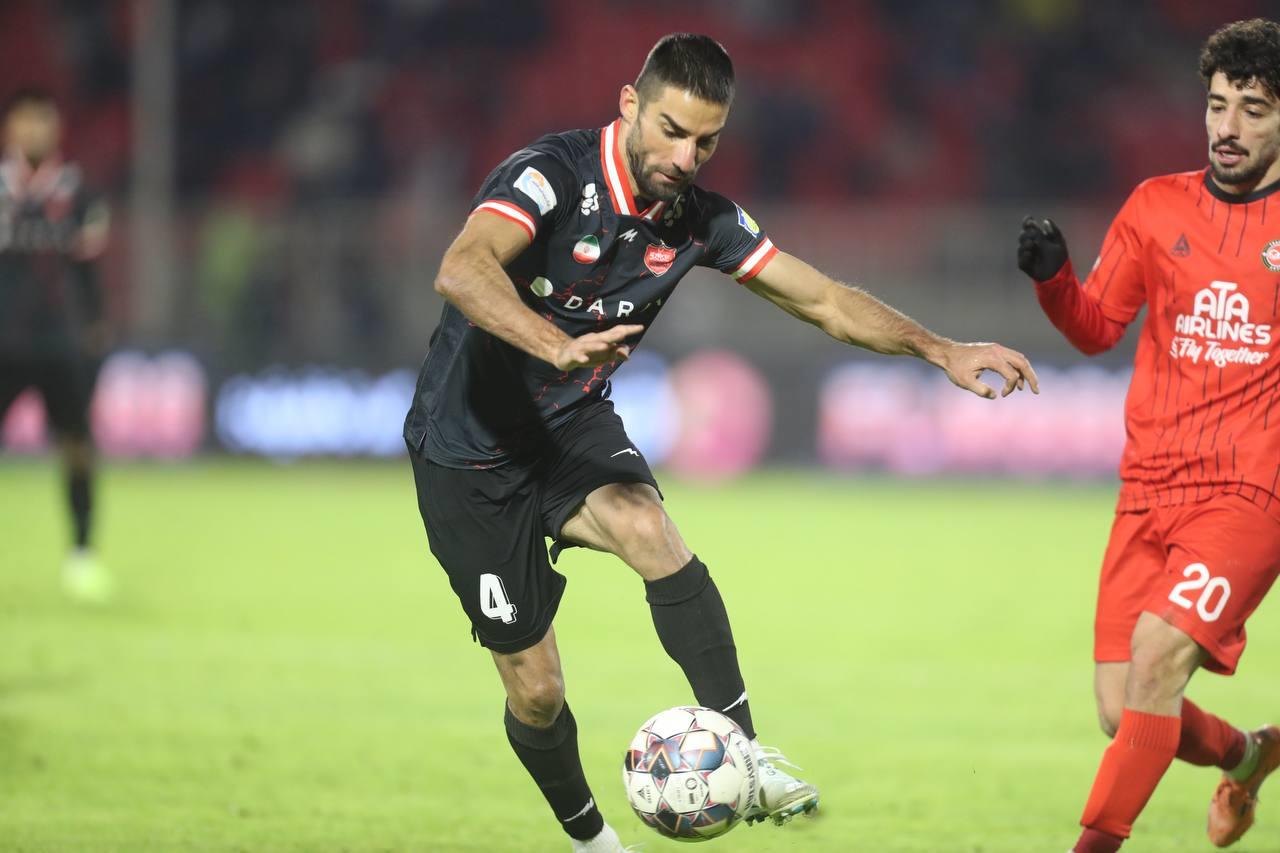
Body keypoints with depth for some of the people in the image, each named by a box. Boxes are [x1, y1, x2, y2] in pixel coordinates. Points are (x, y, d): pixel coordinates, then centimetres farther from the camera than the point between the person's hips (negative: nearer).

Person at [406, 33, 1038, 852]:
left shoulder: (700, 218, -5)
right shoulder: (554, 175, -24)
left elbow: (824, 300, 3)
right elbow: (462, 271, -42)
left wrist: (941, 349, -10)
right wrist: (560, 347, -59)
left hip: (572, 425, 4)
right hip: (468, 449, -4)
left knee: (649, 529, -30)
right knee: (534, 688, -1)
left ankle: (743, 753, -30)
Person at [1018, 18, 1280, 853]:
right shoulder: (1157, 207, 10)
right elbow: (1097, 329, 13)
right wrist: (1053, 277, -6)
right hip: (1150, 490, 4)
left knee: (1159, 649, -25)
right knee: (1123, 713, 1)